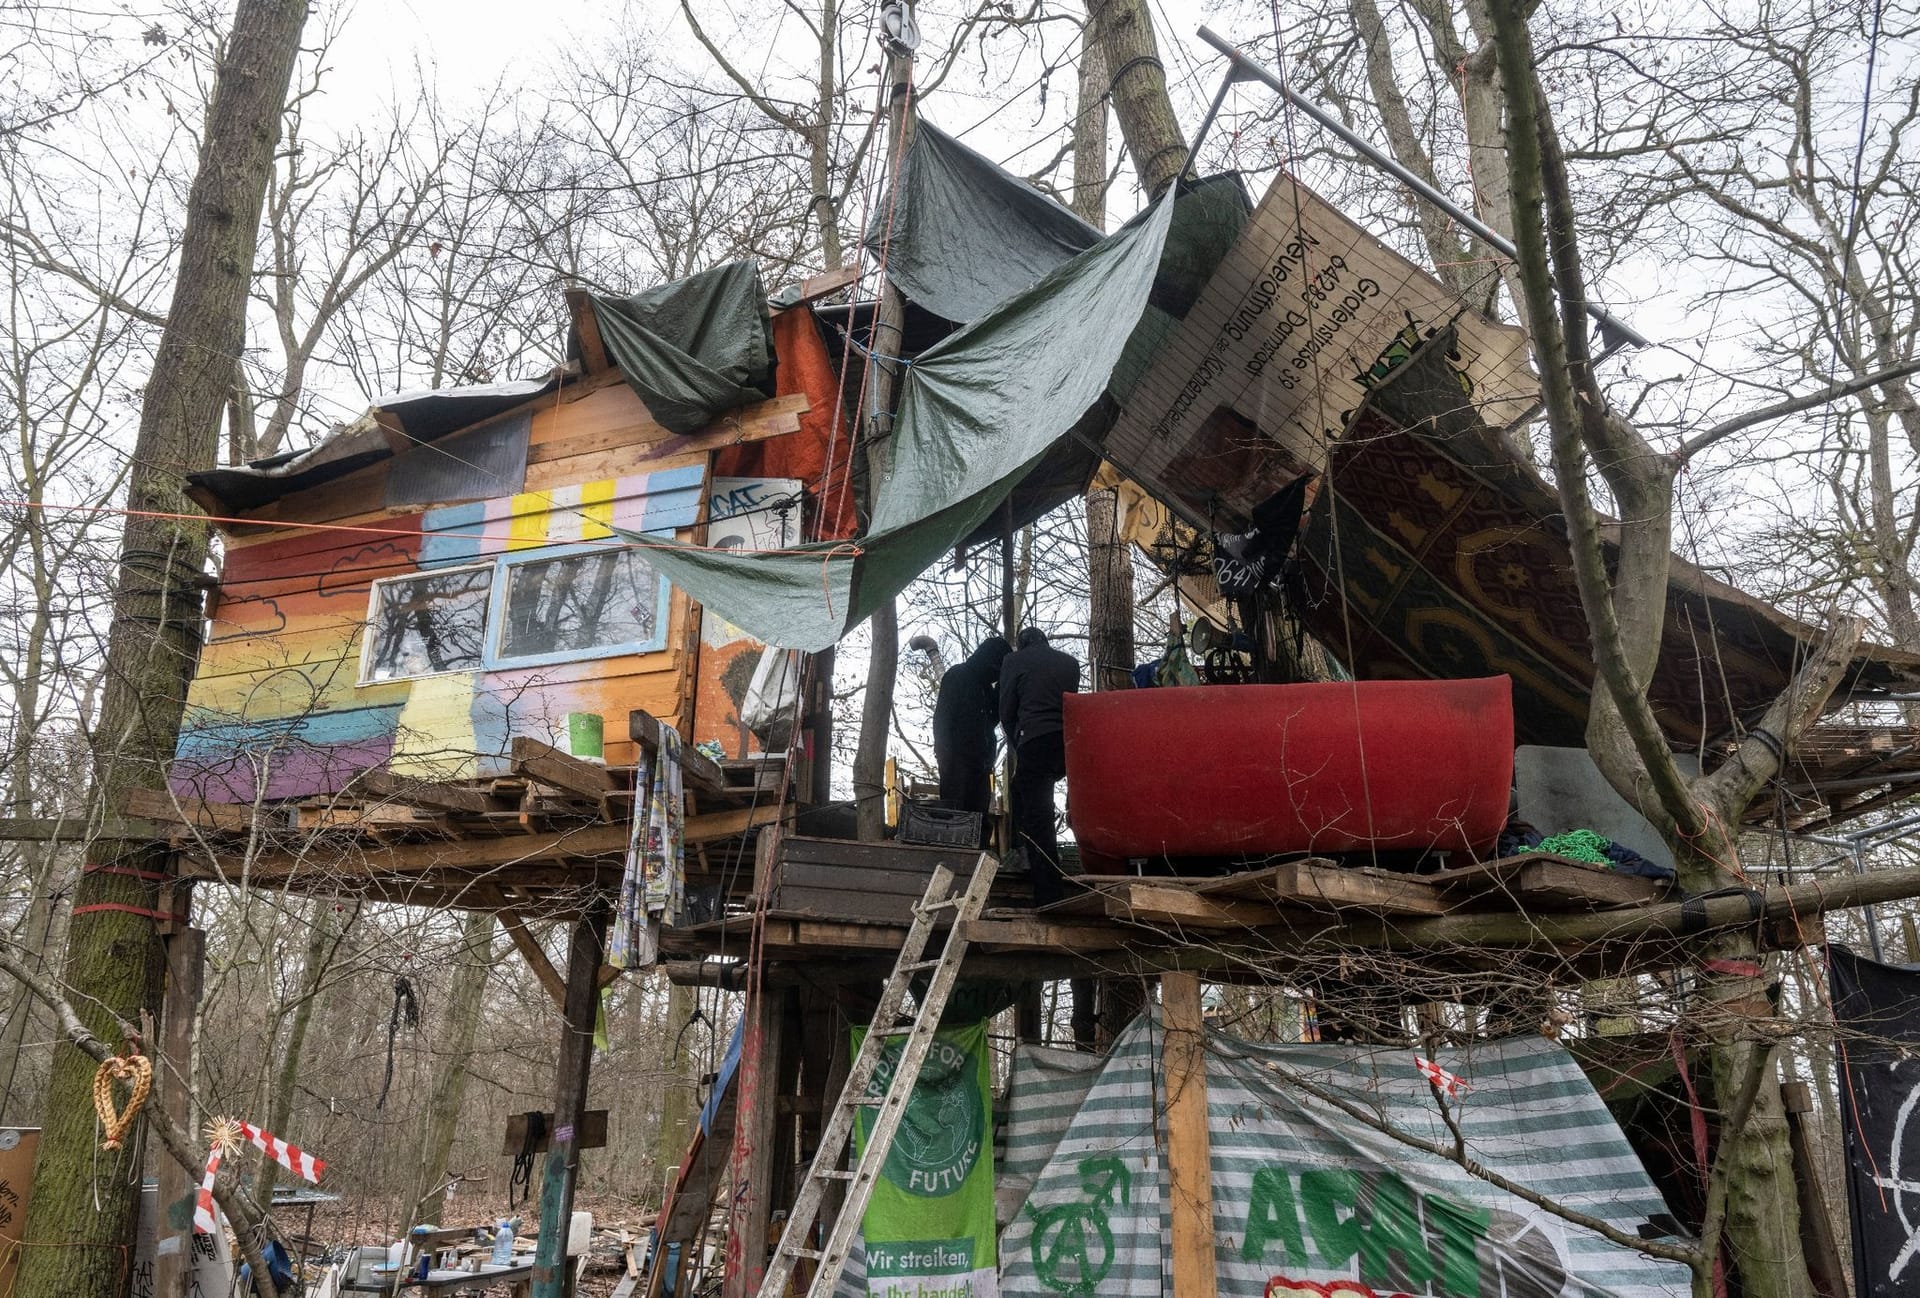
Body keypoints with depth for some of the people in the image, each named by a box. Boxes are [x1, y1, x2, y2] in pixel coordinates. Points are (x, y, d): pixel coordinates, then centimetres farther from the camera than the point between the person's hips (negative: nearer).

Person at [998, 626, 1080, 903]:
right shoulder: (1070, 662, 21)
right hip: (1070, 741, 5)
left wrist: (1017, 746, 20)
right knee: (1020, 793, 27)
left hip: (1035, 739, -5)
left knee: (1037, 817, -4)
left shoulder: (1015, 660, 10)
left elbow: (1006, 712, 7)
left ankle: (1048, 898, -10)